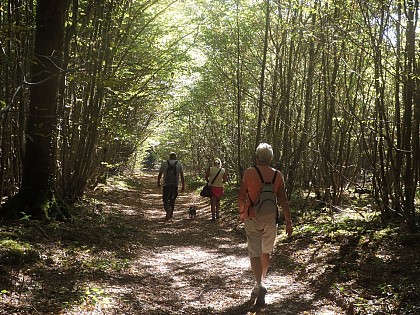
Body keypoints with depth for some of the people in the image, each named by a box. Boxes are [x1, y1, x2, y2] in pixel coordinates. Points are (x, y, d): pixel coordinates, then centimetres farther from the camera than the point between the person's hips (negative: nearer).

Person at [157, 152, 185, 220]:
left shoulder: (164, 163, 3)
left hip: (166, 184, -1)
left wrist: (158, 182, 20)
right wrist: (183, 185, 5)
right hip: (175, 184, 1)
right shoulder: (179, 164, 4)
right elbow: (182, 176, 1)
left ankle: (168, 210, -24)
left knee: (165, 199, 4)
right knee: (172, 199, 15)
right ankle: (170, 214, 19)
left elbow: (160, 174, 6)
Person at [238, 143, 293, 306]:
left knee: (255, 253, -3)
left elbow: (241, 196, -3)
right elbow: (283, 201, -4)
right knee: (266, 253, 19)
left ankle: (260, 285, -22)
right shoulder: (278, 175, -2)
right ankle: (261, 282, 34)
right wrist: (288, 222, 1)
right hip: (271, 219, 3)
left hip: (252, 218, -3)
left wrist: (241, 213, 14)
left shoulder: (249, 172, -8)